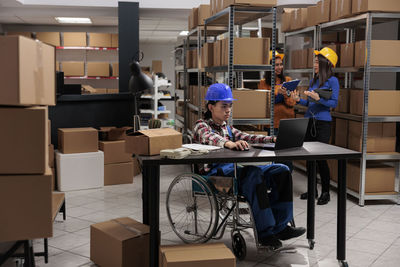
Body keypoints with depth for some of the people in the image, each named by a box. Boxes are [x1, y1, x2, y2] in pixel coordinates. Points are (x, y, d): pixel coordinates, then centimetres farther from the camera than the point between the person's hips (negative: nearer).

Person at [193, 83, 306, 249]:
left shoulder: (227, 127, 26)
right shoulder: (202, 126, 2)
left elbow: (247, 138, 13)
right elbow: (210, 138, -22)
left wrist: (272, 139, -5)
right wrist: (229, 143, -45)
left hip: (234, 168, 8)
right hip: (214, 171, -8)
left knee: (281, 170, -10)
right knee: (255, 173, -36)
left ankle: (279, 226, -11)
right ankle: (265, 232, -29)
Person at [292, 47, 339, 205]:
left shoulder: (332, 81, -5)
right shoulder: (313, 81, 14)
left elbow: (334, 103, -9)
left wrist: (318, 98, -22)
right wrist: (299, 100, 1)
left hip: (323, 123, -7)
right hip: (309, 121, 7)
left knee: (320, 157, -6)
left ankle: (325, 192, 7)